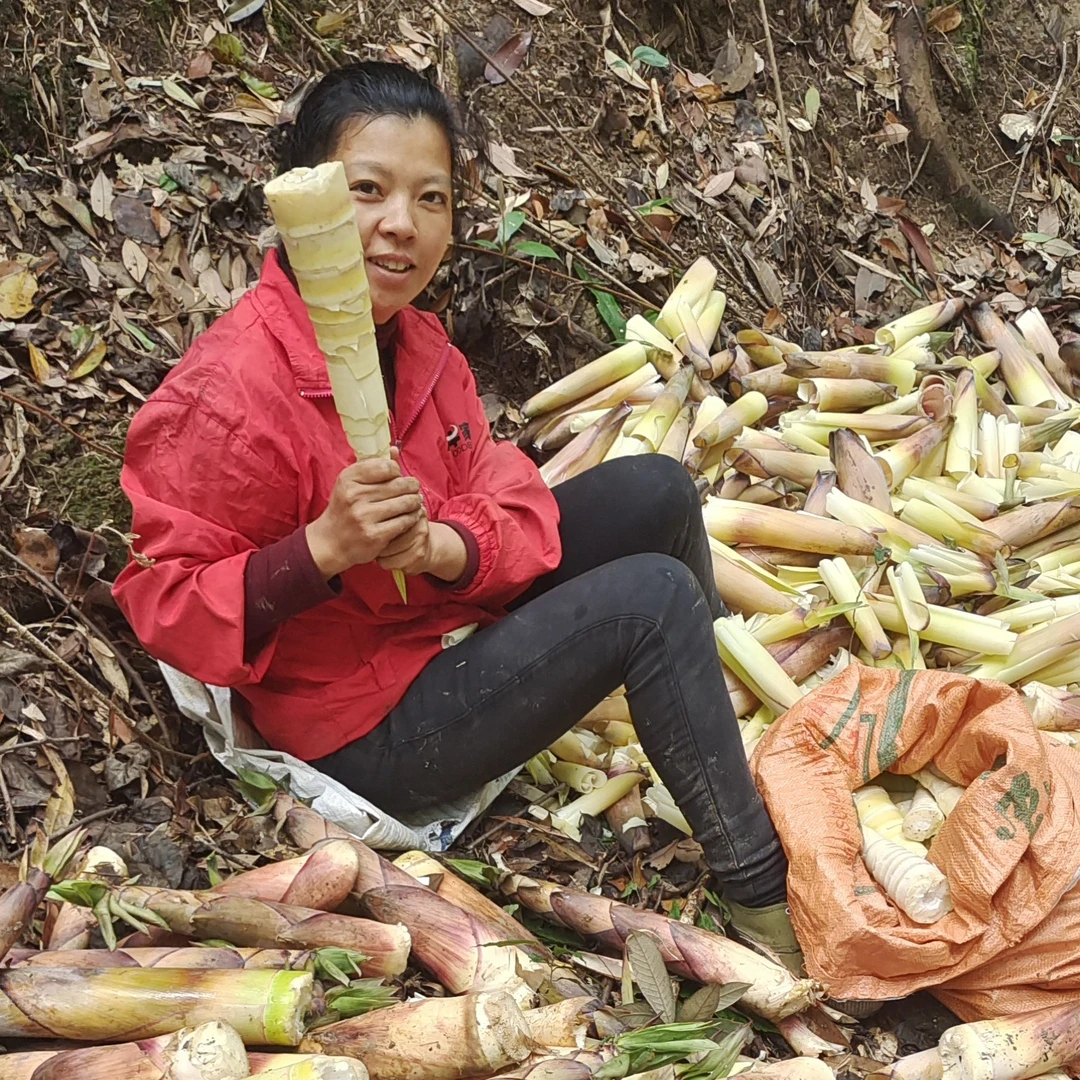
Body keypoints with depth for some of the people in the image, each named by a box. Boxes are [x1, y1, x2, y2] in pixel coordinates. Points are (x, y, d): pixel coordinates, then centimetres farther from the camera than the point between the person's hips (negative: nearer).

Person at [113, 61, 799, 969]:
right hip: (368, 731, -8)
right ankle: (762, 893, -4)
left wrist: (441, 548, -26)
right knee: (653, 598, -20)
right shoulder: (226, 394, -27)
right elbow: (161, 605, -22)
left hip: (457, 618, 8)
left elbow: (509, 496, -4)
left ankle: (714, 684, 31)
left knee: (655, 490, 2)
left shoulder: (413, 337, -2)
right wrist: (324, 547, -37)